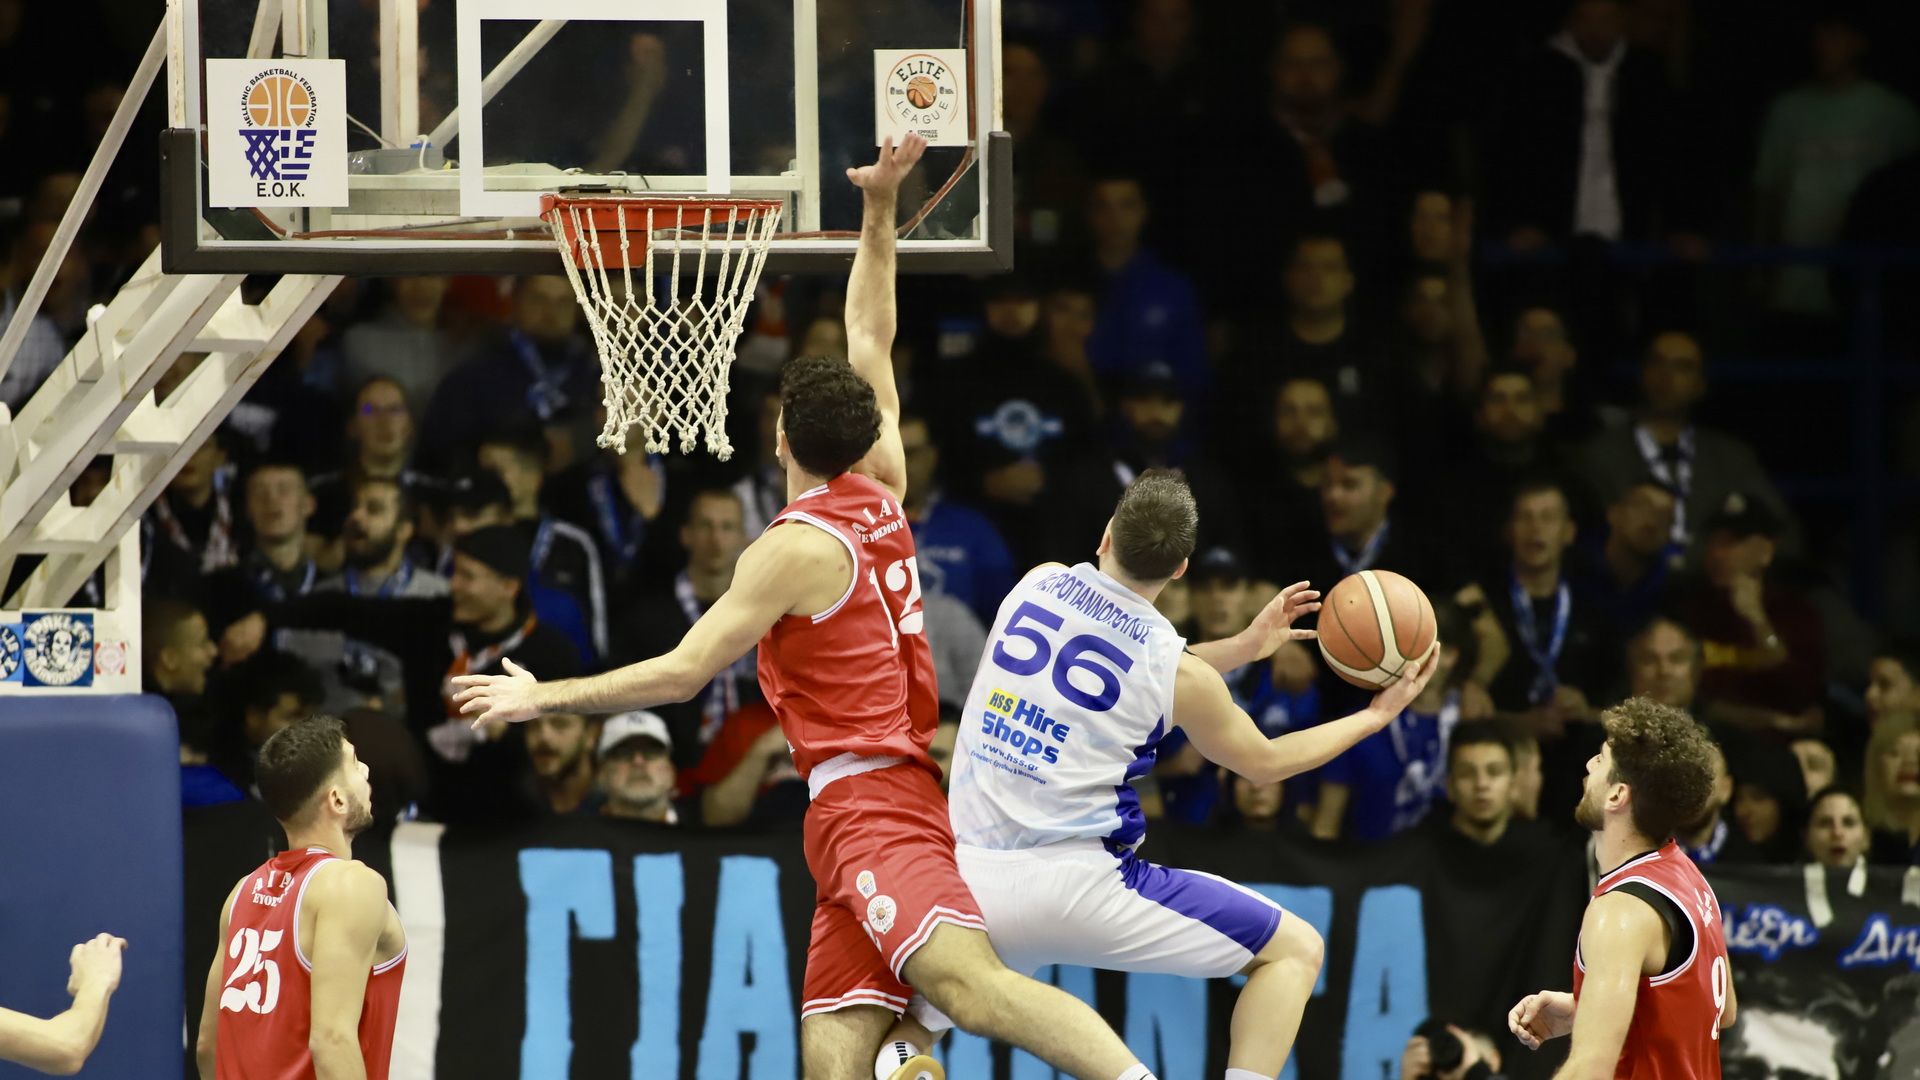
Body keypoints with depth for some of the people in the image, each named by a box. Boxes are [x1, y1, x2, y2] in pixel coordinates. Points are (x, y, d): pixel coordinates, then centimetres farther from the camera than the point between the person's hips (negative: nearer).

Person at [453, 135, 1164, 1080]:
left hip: (867, 799, -9)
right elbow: (870, 338, 26)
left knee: (970, 985, -28)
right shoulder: (884, 493, 13)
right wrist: (880, 209, 28)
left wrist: (545, 698, -1)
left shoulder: (794, 549, -9)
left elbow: (682, 672, -10)